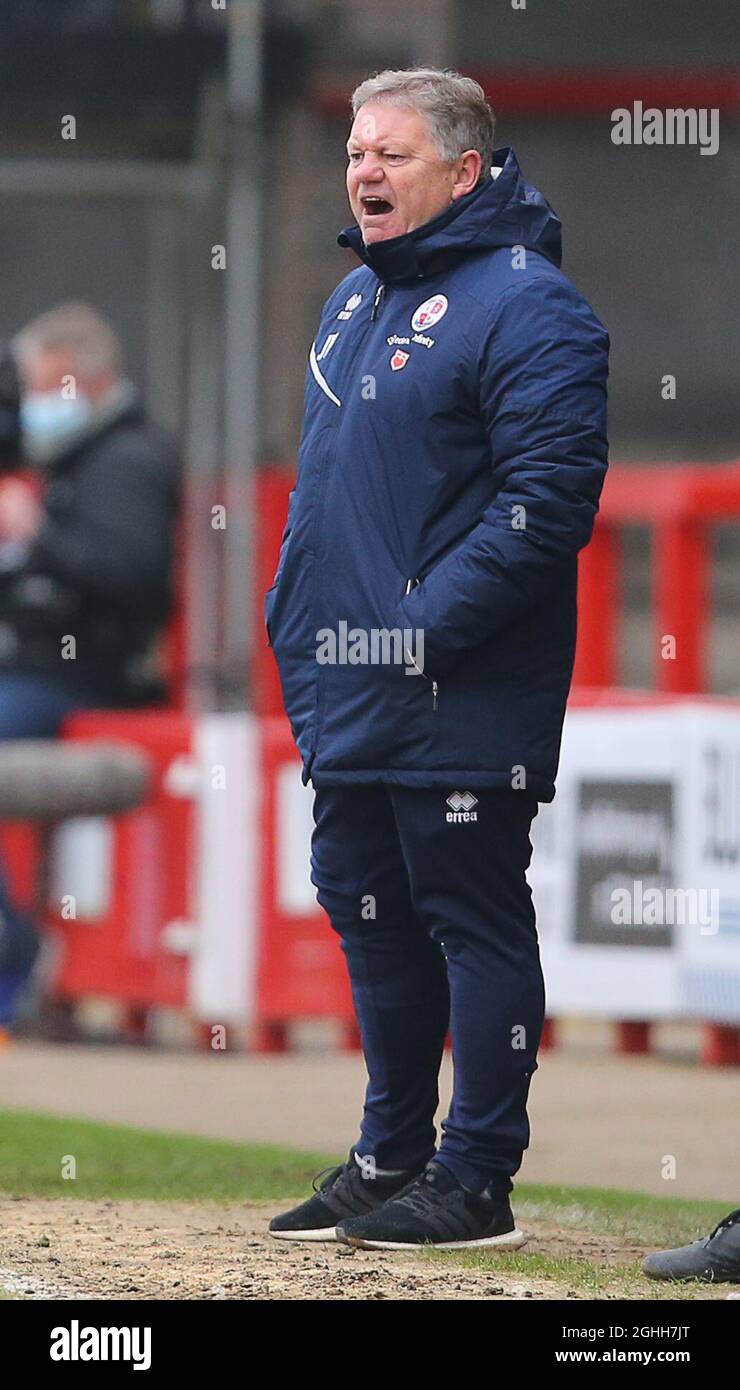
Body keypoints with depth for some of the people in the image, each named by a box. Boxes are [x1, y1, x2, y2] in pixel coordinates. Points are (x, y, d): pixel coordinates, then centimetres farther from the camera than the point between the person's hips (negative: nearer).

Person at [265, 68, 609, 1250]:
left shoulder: (525, 306, -12)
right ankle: (389, 1159, 24)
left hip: (463, 702, -9)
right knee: (369, 915, 14)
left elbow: (549, 497, -20)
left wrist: (430, 625, -22)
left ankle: (476, 1182, 0)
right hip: (347, 696, 9)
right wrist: (297, 615, 16)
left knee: (474, 921, -4)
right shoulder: (355, 301, 17)